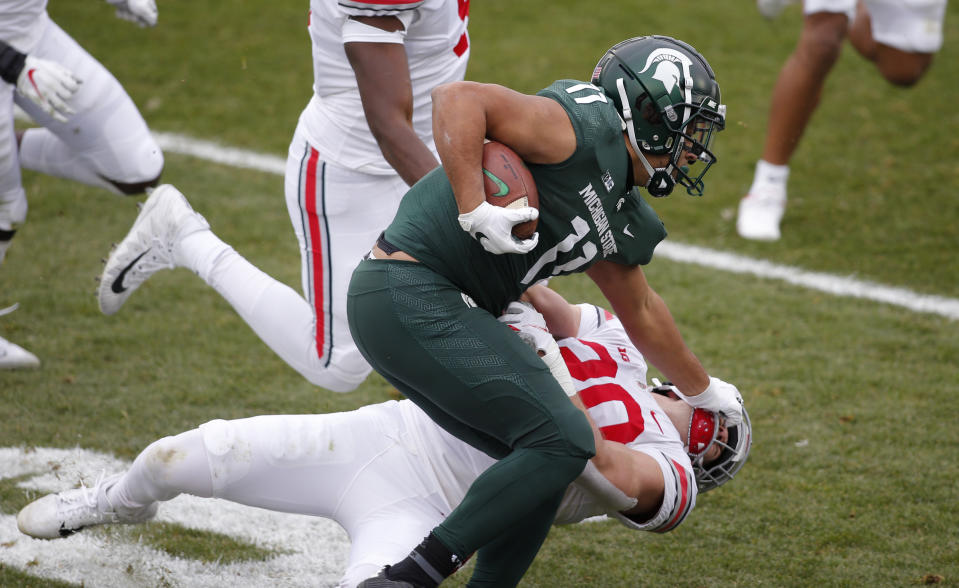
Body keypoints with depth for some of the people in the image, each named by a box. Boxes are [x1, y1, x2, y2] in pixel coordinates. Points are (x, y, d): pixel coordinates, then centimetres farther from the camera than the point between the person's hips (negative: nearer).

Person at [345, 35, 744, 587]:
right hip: (412, 297, -10)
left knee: (542, 460, 11)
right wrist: (474, 210, -25)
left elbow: (640, 311, 35)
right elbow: (459, 99, -21)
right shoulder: (590, 128, -12)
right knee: (562, 442, -12)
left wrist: (702, 389, 47)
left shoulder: (620, 220, 18)